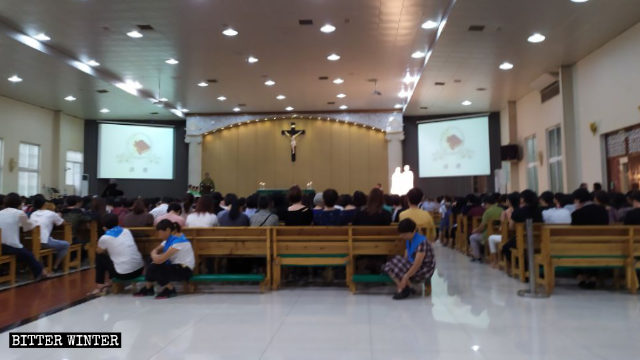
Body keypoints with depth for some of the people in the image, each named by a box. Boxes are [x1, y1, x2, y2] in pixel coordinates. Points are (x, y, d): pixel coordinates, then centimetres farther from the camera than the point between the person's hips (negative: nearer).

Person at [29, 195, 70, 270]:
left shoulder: (33, 214, 13)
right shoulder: (51, 214, -2)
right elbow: (62, 222, 12)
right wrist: (58, 217, 33)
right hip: (44, 243, -6)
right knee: (66, 245, 13)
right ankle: (55, 266, 11)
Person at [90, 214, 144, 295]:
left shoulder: (104, 238, -3)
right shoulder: (126, 231, 10)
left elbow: (98, 252, 16)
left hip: (124, 274, -5)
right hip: (139, 270, 5)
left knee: (100, 257, 15)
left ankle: (99, 287, 18)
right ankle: (110, 282, 31)